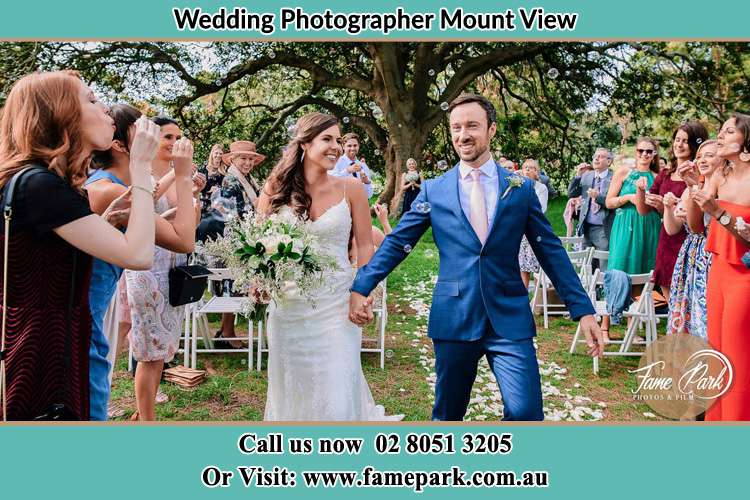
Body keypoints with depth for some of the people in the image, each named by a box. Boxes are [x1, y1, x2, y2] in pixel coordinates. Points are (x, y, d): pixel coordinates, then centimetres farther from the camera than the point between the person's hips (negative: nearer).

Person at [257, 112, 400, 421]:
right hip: (289, 304, 2)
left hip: (336, 304, -1)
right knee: (293, 391, 15)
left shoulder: (350, 189, -2)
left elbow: (365, 246, 3)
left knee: (337, 397, -4)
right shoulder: (276, 190, 0)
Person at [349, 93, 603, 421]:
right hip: (453, 318, 1)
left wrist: (582, 310, 3)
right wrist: (360, 288, -4)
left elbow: (551, 250, 6)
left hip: (510, 318, 0)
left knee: (525, 412, -11)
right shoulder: (433, 190, 4)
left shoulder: (521, 189, 4)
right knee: (447, 414, 14)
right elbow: (397, 243, 5)